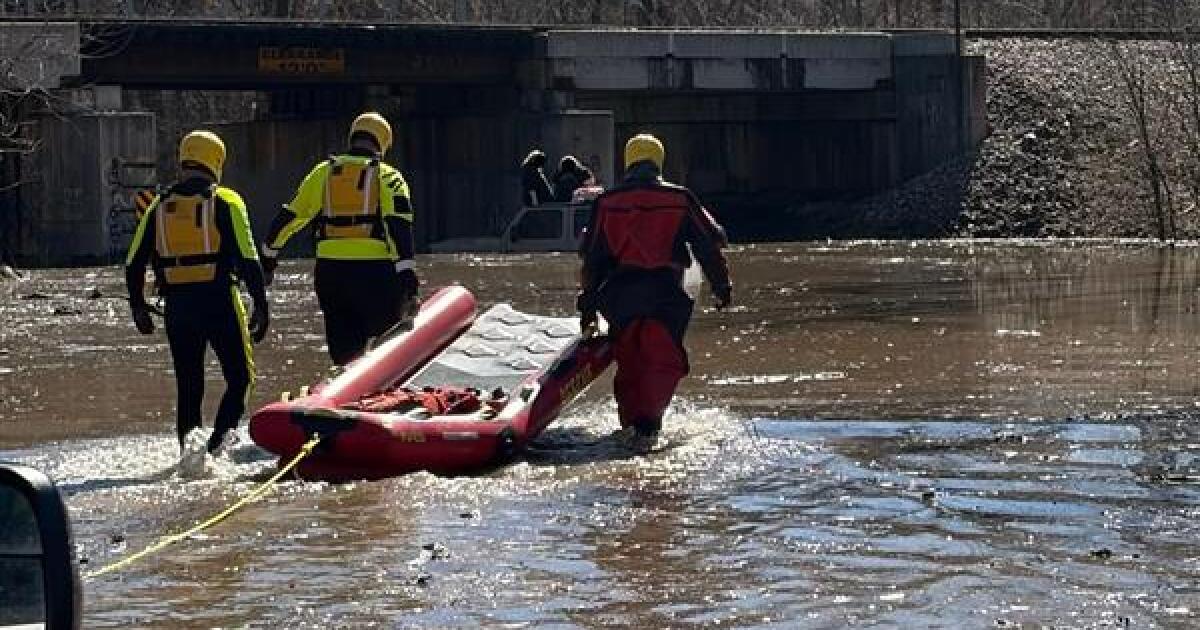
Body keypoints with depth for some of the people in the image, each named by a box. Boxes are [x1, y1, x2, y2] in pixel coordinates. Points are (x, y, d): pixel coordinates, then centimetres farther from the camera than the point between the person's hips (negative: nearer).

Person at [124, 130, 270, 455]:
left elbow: (134, 263, 11)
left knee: (188, 387, 13)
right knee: (241, 378, 5)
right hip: (220, 304, -4)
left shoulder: (159, 205, 10)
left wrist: (138, 306, 22)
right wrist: (261, 306, -4)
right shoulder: (225, 202, -2)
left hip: (176, 307, 4)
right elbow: (247, 260, -9)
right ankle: (217, 442, -16)